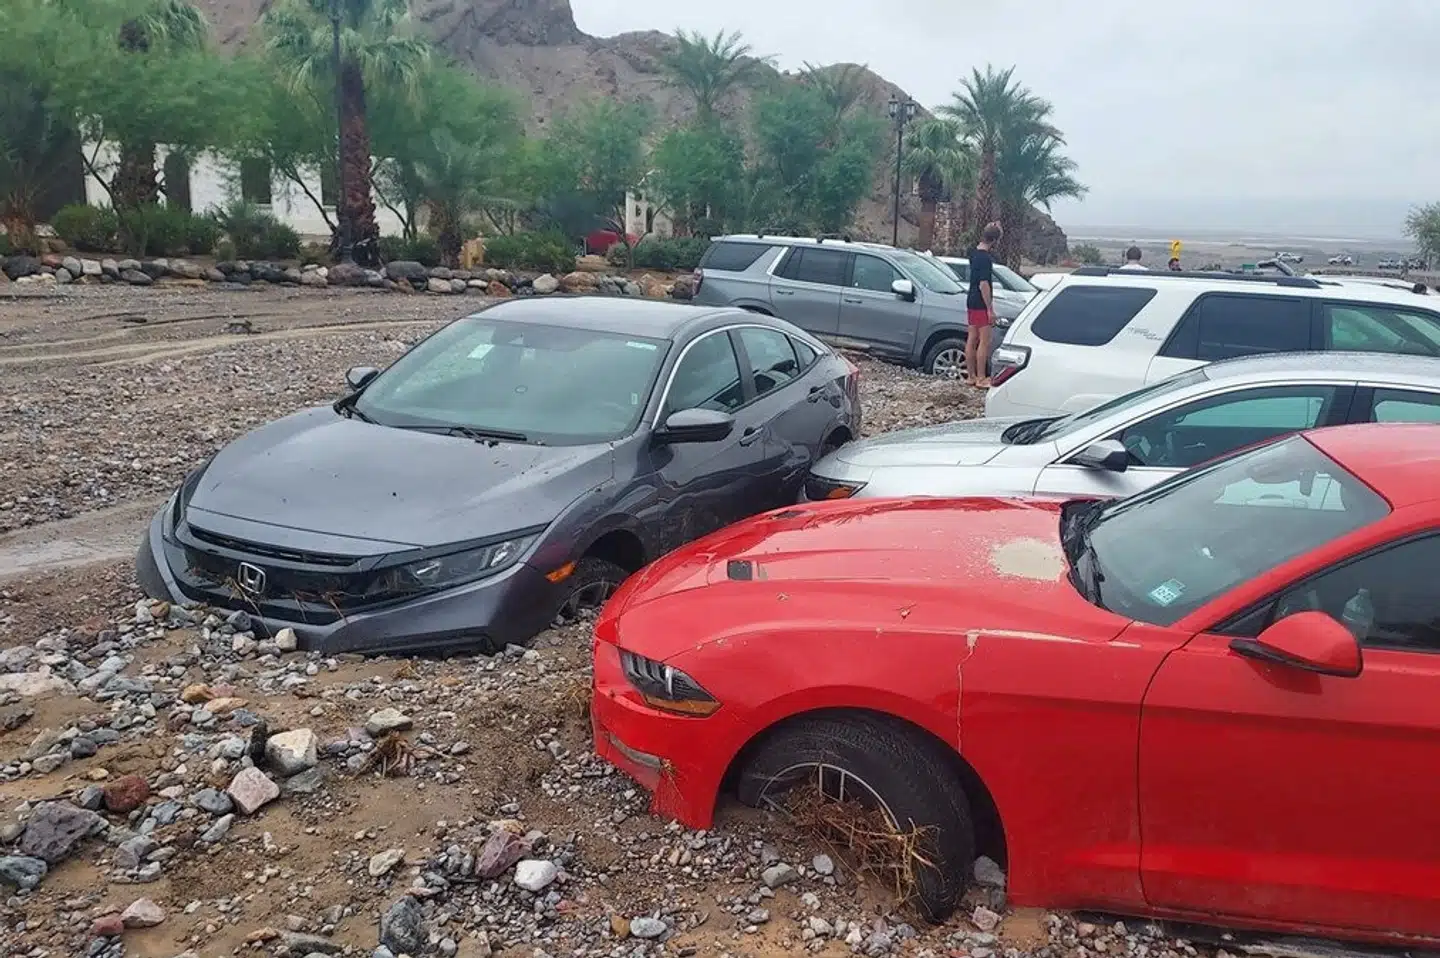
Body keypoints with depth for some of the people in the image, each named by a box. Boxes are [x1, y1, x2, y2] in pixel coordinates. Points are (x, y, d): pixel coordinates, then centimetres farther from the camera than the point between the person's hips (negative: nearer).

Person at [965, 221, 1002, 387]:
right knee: (984, 342, -4)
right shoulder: (985, 258, -19)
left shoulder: (974, 253, 7)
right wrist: (990, 309, -20)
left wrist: (995, 228, 20)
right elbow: (984, 285, -23)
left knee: (972, 339, 11)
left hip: (971, 302, 9)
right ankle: (981, 378, -2)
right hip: (981, 305, -9)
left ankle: (971, 375, 16)